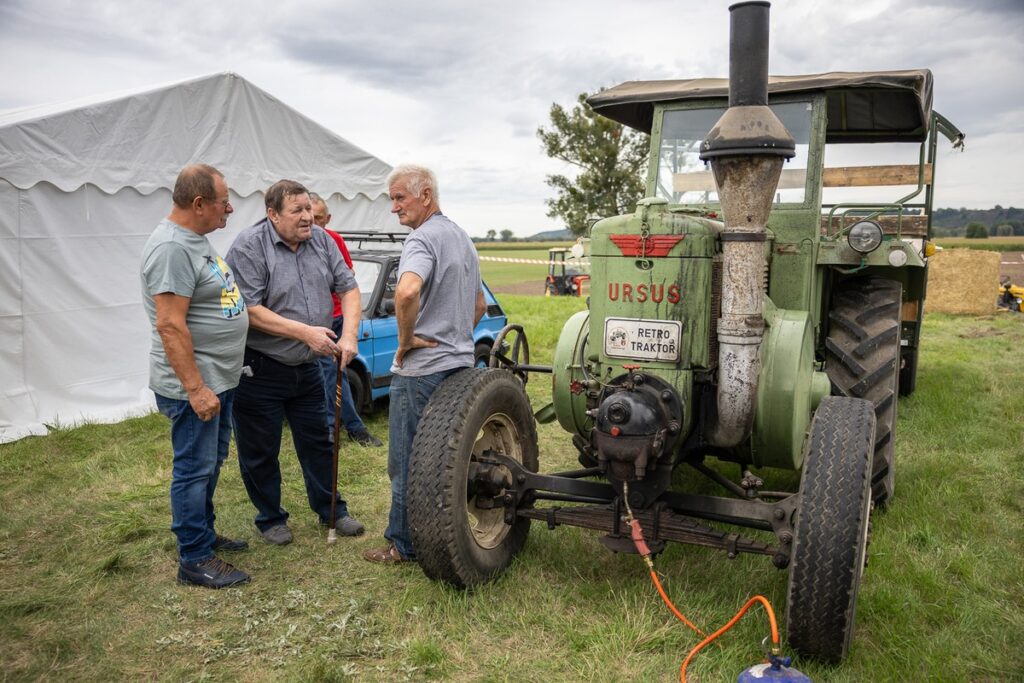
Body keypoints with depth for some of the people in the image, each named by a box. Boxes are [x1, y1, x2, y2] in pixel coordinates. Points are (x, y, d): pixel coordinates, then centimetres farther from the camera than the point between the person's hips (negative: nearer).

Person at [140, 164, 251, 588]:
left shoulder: (196, 240, 12)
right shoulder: (172, 247, -21)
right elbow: (170, 325, -25)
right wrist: (195, 388, -25)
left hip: (219, 378, 10)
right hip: (194, 385, -10)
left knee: (211, 462, 20)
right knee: (194, 469, 0)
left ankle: (203, 533, 35)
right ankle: (195, 561, 12)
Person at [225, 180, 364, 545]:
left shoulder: (322, 241, 3)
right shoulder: (249, 246, -15)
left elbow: (348, 288, 5)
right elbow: (249, 310, -21)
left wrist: (349, 335, -10)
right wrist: (305, 332, -23)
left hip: (307, 367, 6)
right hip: (259, 370, -5)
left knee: (318, 442, 16)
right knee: (261, 451, 8)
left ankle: (331, 510, 32)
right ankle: (270, 519, 28)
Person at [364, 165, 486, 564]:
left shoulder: (423, 238, -15)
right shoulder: (462, 238, 16)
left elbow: (407, 292, -36)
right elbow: (479, 305, 25)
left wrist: (406, 339, -21)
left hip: (422, 368, -9)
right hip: (460, 363, 9)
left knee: (407, 460, 3)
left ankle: (404, 545, 13)